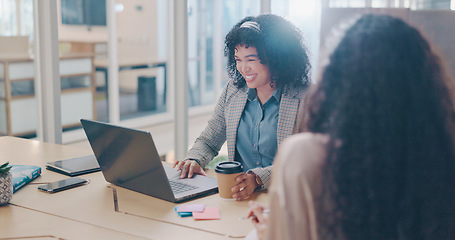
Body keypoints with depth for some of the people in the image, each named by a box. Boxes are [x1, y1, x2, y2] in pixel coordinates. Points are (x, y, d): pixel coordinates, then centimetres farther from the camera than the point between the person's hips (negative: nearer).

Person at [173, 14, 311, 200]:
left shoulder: (305, 99, -6)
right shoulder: (233, 91, 11)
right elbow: (208, 141, 19)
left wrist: (258, 178, -29)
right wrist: (194, 160, -4)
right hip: (237, 196, 5)